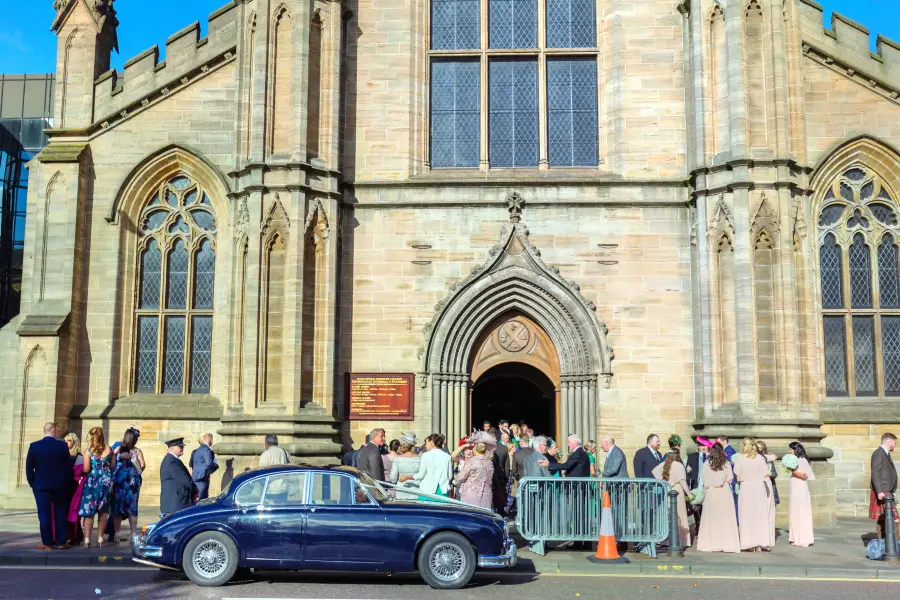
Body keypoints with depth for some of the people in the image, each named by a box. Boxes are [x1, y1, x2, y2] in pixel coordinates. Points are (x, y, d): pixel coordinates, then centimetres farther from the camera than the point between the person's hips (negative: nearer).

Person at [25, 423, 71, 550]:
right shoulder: (62, 445, -6)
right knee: (60, 513, 8)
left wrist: (32, 484, 10)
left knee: (44, 514, 2)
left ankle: (47, 543, 2)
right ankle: (61, 541, 11)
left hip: (41, 485, 0)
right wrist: (67, 482, 10)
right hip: (60, 485, 0)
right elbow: (69, 466, -2)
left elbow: (29, 467, -1)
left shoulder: (34, 446, -4)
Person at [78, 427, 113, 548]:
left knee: (89, 511, 3)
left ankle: (87, 539, -1)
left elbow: (86, 469, -9)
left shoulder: (89, 451, -7)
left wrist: (80, 472, 12)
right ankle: (100, 538, 11)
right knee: (103, 511, 10)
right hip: (106, 481, 3)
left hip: (92, 481, -3)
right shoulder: (109, 450, 2)